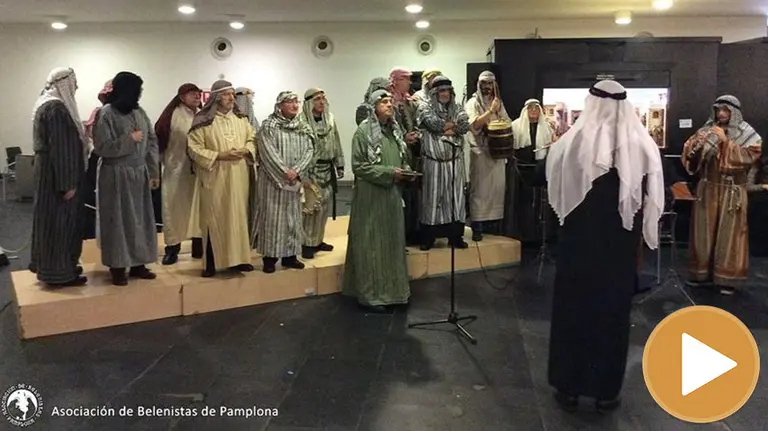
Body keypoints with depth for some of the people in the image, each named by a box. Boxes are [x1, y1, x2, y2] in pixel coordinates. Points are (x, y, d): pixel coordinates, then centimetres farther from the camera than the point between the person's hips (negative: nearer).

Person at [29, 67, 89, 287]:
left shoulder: (52, 104, 13)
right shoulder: (56, 108, -20)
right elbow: (60, 148, -23)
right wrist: (67, 183, -22)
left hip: (52, 171, 10)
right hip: (57, 173, -10)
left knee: (56, 220, 16)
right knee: (59, 221, -2)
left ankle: (57, 266, 26)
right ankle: (58, 273, 6)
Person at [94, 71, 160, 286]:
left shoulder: (139, 112, 7)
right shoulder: (106, 114, -11)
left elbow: (152, 141, 9)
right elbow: (102, 147, -15)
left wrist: (154, 172, 4)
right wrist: (129, 139, -17)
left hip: (139, 174, 6)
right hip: (117, 175, -6)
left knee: (140, 218, 9)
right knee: (119, 220, 1)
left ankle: (138, 264, 19)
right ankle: (118, 267, 10)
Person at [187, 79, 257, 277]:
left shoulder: (241, 118, 10)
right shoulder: (202, 120, -6)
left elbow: (252, 139, 15)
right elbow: (194, 148, -8)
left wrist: (245, 150, -7)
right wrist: (219, 155, -17)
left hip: (239, 177, 5)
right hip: (215, 178, -4)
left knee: (239, 215, 8)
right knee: (214, 218, -1)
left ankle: (238, 258, 17)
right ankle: (211, 262, 7)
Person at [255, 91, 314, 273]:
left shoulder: (303, 127, 9)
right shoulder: (269, 126, -6)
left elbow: (308, 151, 1)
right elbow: (269, 153, -14)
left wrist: (296, 171, -13)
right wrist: (285, 173, -19)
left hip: (295, 180, 5)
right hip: (273, 179, -5)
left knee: (293, 217, 9)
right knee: (272, 217, -2)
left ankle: (290, 255, 17)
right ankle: (270, 256, 5)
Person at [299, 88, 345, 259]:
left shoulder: (329, 119, 7)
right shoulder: (302, 122, -14)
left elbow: (336, 144, 14)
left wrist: (339, 165, 12)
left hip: (327, 169, 7)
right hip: (310, 170, -7)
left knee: (325, 205, 11)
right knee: (311, 206, -7)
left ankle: (318, 240, 24)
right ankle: (307, 243, 4)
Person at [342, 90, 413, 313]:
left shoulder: (395, 130, 11)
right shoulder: (363, 131, -11)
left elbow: (403, 159, 21)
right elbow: (359, 166, -15)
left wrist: (406, 171, -1)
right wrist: (389, 172, -20)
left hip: (392, 194, 7)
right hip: (371, 195, -7)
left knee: (392, 241, 12)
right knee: (371, 243, -1)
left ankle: (389, 290, 24)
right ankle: (369, 294, 8)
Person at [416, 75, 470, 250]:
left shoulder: (457, 108, 11)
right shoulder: (425, 108, 1)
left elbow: (465, 126, -6)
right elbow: (434, 123, -18)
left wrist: (445, 129, -15)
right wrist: (455, 123, -6)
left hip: (455, 161, 3)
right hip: (433, 161, -3)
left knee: (455, 196, 5)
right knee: (432, 197, 1)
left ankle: (455, 235, 13)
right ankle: (428, 237, 8)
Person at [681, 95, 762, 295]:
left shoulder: (749, 136, -1)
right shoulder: (706, 131, 7)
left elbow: (747, 158, -16)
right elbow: (689, 157, 0)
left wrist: (726, 141, -22)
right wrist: (696, 143, -20)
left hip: (732, 193, -3)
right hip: (707, 190, 3)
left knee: (729, 234, -2)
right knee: (703, 232, 6)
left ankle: (728, 278, 4)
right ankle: (703, 273, 17)